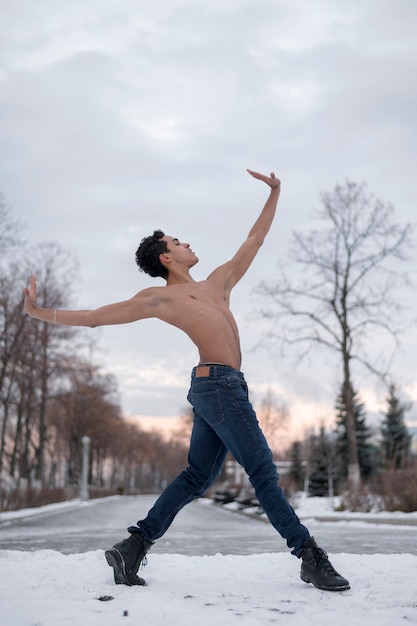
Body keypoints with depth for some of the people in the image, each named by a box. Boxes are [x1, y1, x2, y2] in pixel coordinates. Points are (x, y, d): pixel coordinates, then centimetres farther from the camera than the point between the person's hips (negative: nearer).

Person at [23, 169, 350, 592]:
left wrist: (274, 192, 32)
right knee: (262, 470, -5)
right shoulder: (158, 298, 4)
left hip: (217, 387, 8)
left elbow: (255, 239, 32)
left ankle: (133, 547, 13)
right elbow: (95, 317, 6)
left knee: (197, 477, 8)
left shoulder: (218, 283, 24)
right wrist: (41, 313, 0)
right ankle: (309, 557, 1)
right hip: (218, 382, -8)